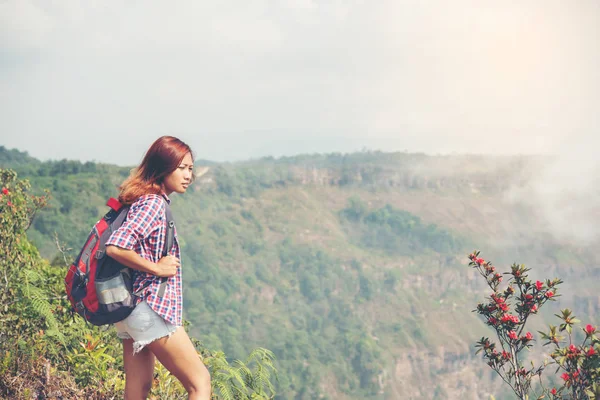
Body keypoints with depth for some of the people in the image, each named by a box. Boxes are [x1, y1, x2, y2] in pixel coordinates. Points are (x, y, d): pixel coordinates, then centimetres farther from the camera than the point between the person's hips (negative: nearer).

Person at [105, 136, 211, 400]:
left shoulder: (144, 200, 14)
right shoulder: (153, 203, -15)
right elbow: (115, 247, -27)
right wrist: (157, 268, -17)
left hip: (132, 309, 10)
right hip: (151, 308, -10)